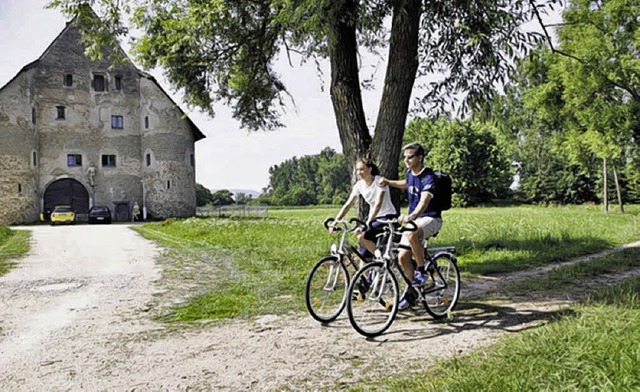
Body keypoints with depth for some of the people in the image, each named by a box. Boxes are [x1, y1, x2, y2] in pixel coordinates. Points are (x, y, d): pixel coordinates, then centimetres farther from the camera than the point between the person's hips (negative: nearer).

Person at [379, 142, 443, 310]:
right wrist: (388, 182, 17)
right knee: (403, 257, -3)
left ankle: (422, 271, -18)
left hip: (430, 218, -8)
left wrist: (411, 216, -56)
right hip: (412, 219, 8)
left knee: (412, 235, -40)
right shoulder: (410, 173, 5)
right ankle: (412, 291, 17)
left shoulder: (428, 177, -20)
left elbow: (424, 201, -38)